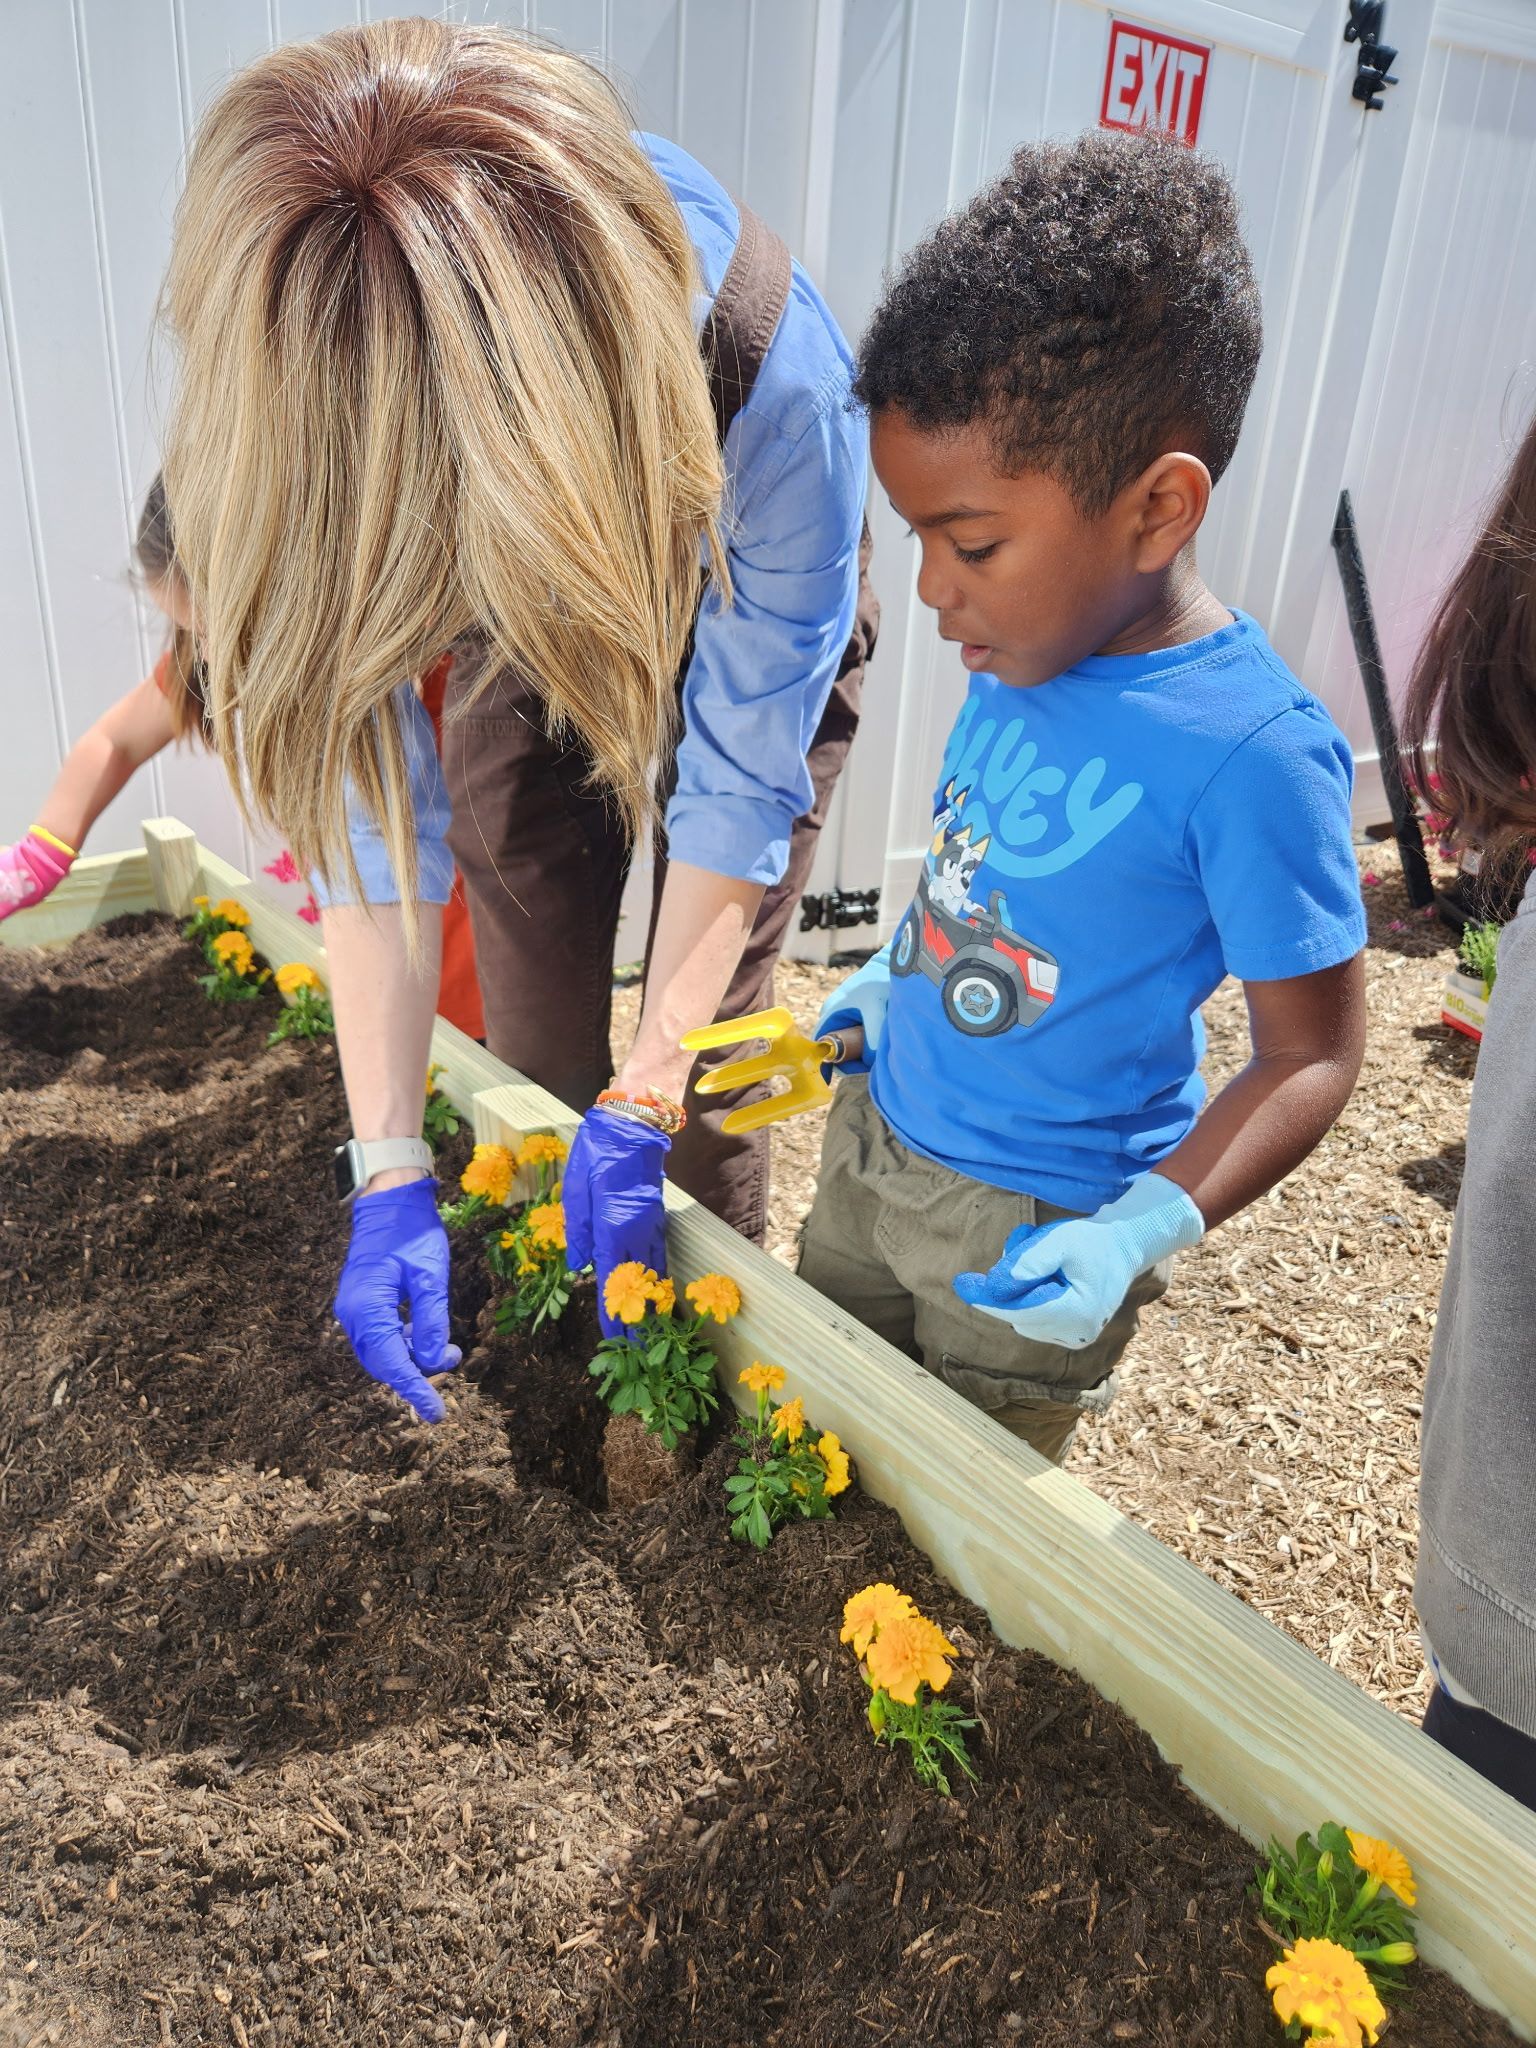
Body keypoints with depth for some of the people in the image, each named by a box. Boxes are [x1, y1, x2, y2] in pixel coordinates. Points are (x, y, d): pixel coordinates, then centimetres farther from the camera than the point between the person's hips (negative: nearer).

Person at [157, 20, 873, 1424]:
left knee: (709, 1024, -3)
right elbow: (364, 799, -26)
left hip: (737, 630, -2)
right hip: (518, 634, 2)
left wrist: (639, 1112, -27)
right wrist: (388, 1171, -27)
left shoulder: (772, 374, -40)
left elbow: (740, 781, -29)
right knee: (533, 1030, 4)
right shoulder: (310, 403, -32)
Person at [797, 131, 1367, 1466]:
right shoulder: (1026, 649, -6)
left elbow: (1314, 1053, -19)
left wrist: (1151, 1225, -29)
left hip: (1029, 1240, -6)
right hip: (876, 1135, 7)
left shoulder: (1251, 756, -28)